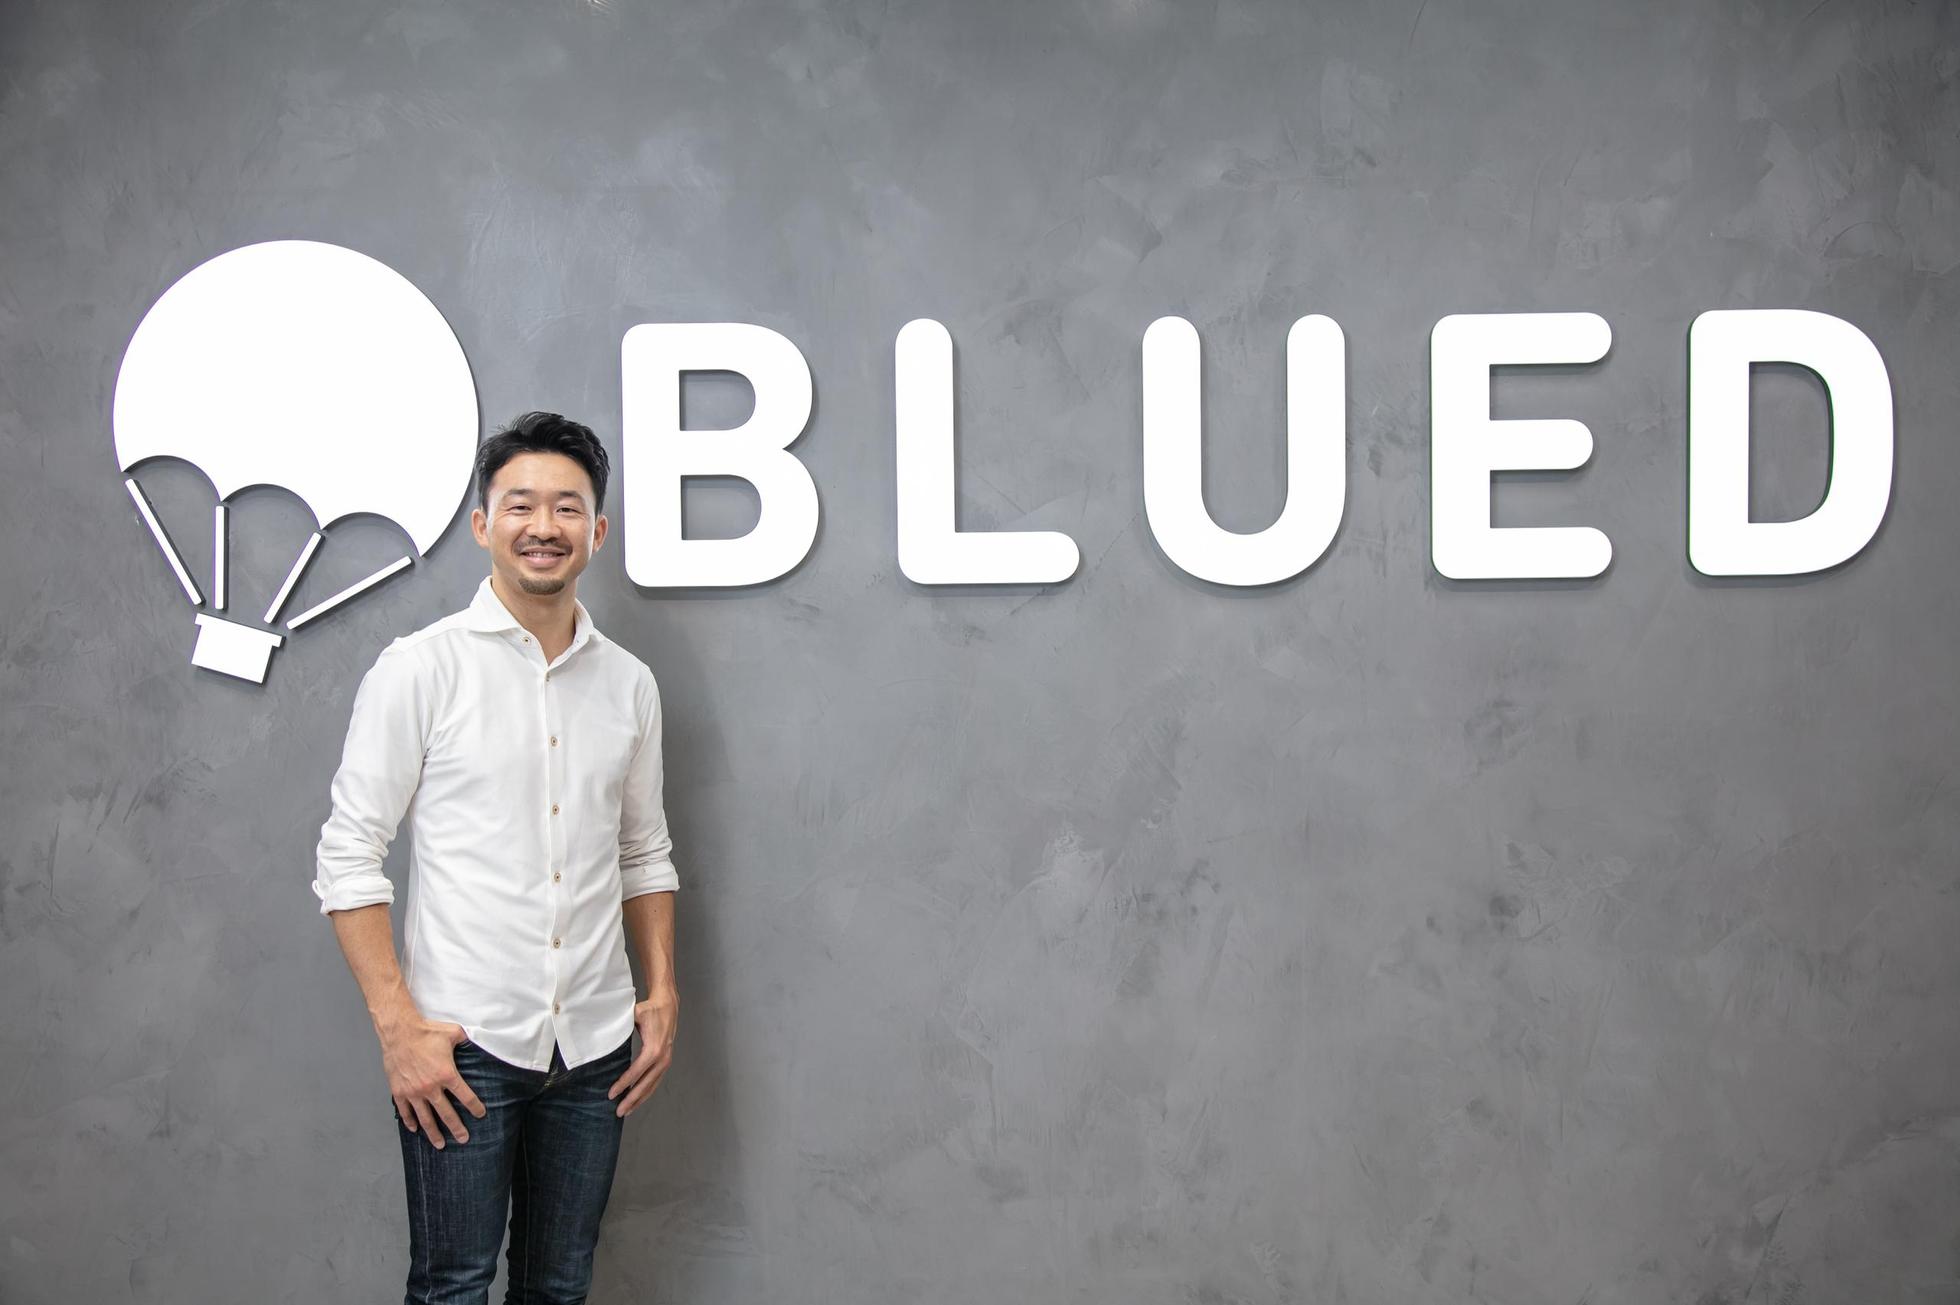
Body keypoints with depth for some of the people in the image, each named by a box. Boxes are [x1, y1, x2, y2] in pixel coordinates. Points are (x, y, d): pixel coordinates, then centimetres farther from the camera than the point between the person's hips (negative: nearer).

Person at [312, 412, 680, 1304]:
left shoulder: (628, 684, 8)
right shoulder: (421, 669, -6)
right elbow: (348, 860, -7)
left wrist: (662, 992, 7)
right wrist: (399, 1027, -13)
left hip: (594, 1047, 4)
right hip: (461, 1047, -4)